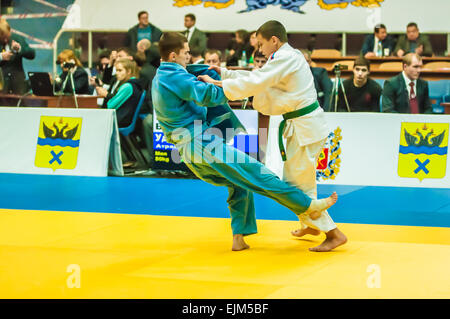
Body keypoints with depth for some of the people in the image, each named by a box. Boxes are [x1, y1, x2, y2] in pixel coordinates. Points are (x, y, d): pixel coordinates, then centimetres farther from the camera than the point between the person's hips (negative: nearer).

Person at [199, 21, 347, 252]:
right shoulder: (287, 57, 15)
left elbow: (255, 83, -22)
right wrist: (224, 73, 12)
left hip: (305, 127, -10)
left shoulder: (286, 58, -17)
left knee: (299, 185, -7)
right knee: (293, 179, 22)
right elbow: (256, 76, 17)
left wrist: (219, 85, -17)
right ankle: (310, 225, 37)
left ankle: (334, 234, -5)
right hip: (304, 126, 10)